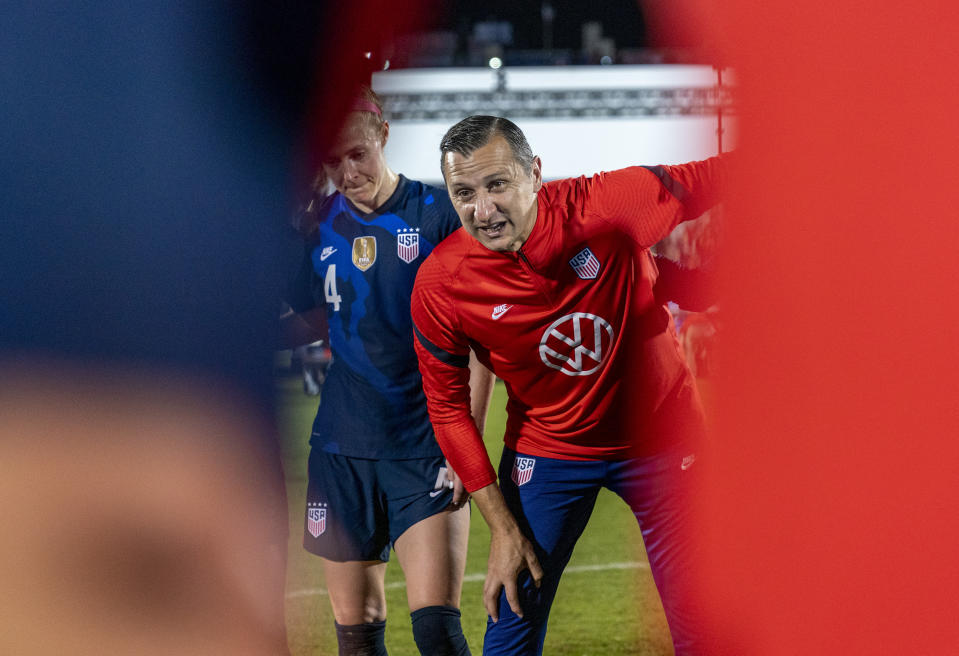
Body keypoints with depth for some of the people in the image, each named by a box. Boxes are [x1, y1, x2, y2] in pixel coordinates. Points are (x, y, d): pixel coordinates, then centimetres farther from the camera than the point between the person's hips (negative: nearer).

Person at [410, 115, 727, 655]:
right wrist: (502, 527, -9)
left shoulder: (608, 206, -25)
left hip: (660, 436, 0)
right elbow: (447, 405, -8)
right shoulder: (440, 286, -20)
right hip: (545, 447, 0)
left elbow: (713, 179, -10)